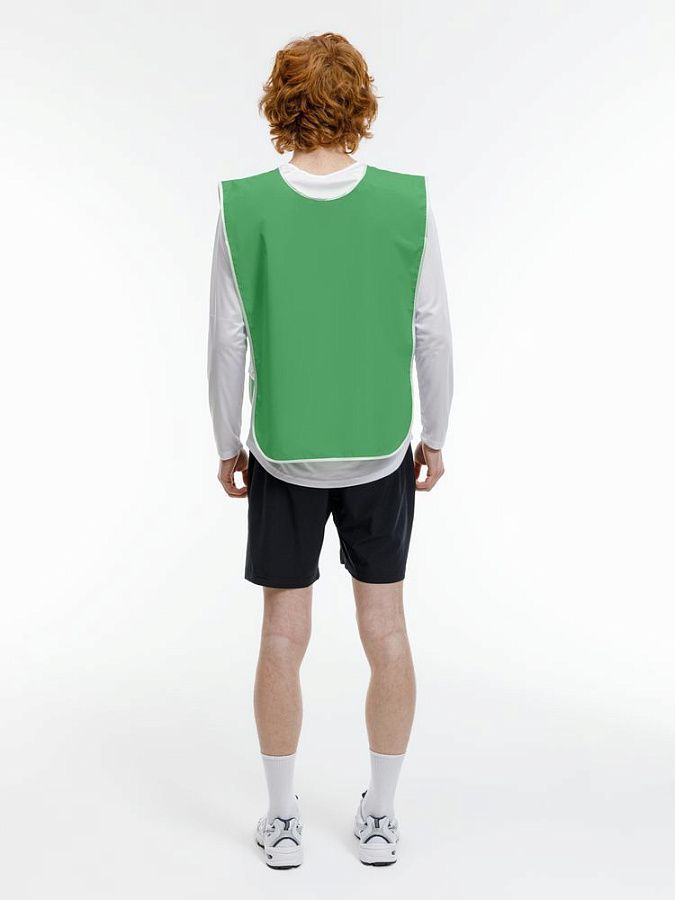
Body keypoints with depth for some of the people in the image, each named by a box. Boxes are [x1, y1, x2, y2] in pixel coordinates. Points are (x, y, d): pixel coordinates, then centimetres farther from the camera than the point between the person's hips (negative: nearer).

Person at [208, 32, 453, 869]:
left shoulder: (244, 207, -10)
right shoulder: (409, 203, -9)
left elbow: (227, 342, -6)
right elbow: (431, 335, -5)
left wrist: (227, 446, 7)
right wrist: (434, 438, 8)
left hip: (284, 456, 0)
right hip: (381, 454, 1)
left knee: (284, 633, 11)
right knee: (385, 627, 13)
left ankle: (283, 822, 24)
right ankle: (380, 818, 25)